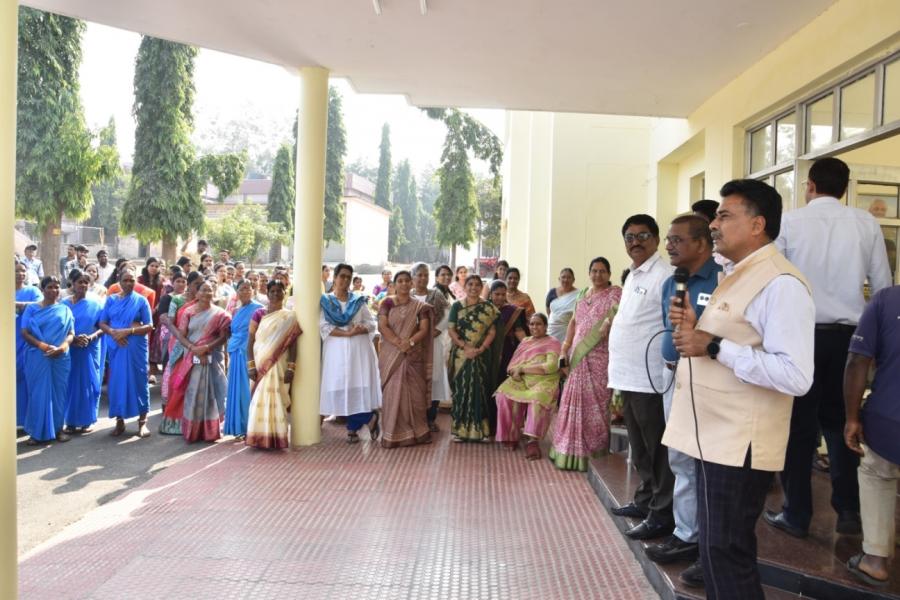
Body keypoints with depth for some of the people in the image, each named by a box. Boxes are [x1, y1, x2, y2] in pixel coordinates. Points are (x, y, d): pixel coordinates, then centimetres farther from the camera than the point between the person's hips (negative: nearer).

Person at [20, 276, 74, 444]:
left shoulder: (65, 309, 9)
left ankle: (58, 429, 14)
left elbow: (71, 333, 5)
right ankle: (37, 432, 10)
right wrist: (42, 345, -18)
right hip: (37, 358, -1)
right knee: (38, 393, 2)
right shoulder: (32, 308, 4)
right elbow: (24, 333, -2)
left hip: (61, 358, 1)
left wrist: (62, 347, -15)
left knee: (59, 393, 5)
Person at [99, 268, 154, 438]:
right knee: (117, 381, 5)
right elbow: (102, 323, 7)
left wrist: (129, 331, -16)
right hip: (115, 347, 2)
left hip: (136, 348, -2)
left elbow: (149, 326, -3)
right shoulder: (111, 299, 8)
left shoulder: (141, 300, 1)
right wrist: (113, 332, -13)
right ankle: (119, 420, 16)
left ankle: (142, 422, 8)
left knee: (138, 381, 1)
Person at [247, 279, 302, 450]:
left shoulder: (290, 317, 4)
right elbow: (250, 341, 2)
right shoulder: (259, 314, 4)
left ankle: (275, 438, 5)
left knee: (276, 400, -2)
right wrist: (251, 365, -7)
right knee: (260, 399, 1)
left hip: (279, 366, 0)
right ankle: (260, 437, 9)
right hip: (260, 364, 1)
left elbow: (292, 344, 0)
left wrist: (291, 368, -8)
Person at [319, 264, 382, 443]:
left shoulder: (358, 300, 11)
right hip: (337, 350, -1)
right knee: (341, 386, -2)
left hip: (359, 349, 1)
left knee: (359, 385, -7)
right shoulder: (325, 301, 5)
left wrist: (360, 330, -14)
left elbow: (371, 323, 7)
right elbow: (324, 326, -6)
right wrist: (347, 333, -16)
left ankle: (353, 427, 3)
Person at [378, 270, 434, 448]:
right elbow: (382, 327, -6)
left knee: (415, 392, 3)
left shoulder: (420, 306, 7)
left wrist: (410, 342, -18)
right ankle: (394, 433, 6)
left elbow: (424, 330, -2)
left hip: (414, 355, 1)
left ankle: (417, 431, 13)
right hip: (391, 355, -1)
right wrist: (398, 343, -18)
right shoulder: (387, 303, 4)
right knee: (393, 392, -1)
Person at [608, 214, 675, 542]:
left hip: (649, 378, -9)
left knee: (657, 448, 1)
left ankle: (662, 514, 12)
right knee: (639, 447, 19)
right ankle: (645, 500, 33)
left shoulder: (664, 275, -12)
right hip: (629, 376, 9)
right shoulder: (632, 276, 17)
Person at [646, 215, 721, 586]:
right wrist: (671, 365, 16)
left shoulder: (723, 280, -13)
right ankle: (686, 536, 32)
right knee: (680, 461, 17)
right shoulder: (670, 284, 13)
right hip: (673, 377, 9)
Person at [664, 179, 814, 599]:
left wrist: (714, 346, -25)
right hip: (715, 437, 10)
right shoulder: (735, 275, 15)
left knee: (725, 557, 1)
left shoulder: (781, 284, -17)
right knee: (719, 553, 21)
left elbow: (795, 376, -26)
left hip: (738, 444, -10)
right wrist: (694, 328, 8)